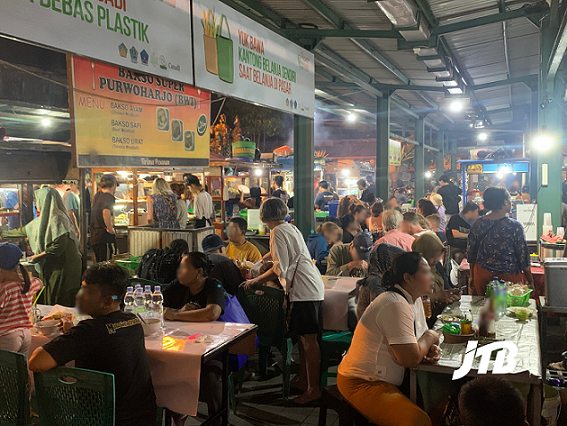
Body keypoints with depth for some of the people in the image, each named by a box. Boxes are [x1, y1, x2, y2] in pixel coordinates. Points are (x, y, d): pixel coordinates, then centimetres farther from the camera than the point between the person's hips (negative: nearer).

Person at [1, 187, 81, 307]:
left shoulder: (56, 219, -17)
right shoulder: (42, 220, 15)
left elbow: (59, 245, -24)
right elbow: (24, 230, 30)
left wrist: (39, 256, -15)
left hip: (62, 269, -10)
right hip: (50, 268, 10)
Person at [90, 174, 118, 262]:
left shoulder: (97, 195, 14)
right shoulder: (109, 196, -12)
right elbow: (106, 212, -32)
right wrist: (110, 229, -21)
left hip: (94, 237, 9)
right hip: (105, 237, -9)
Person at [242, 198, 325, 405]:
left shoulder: (278, 232, -9)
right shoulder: (291, 228, 21)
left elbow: (280, 268, -16)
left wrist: (255, 281, -8)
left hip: (303, 289, -10)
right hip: (311, 287, 10)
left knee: (308, 339, -6)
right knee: (304, 337, 15)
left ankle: (313, 389, 0)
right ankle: (303, 380, 24)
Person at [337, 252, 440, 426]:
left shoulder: (415, 299, 7)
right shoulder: (396, 305, -24)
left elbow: (417, 341, 17)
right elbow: (411, 359, -27)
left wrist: (429, 348, -5)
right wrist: (430, 337, -9)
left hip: (386, 379, 10)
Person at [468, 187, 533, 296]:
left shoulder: (478, 225, -2)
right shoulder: (515, 226, -13)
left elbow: (471, 254, 6)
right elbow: (523, 257, -8)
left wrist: (472, 276, 19)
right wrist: (530, 282, 3)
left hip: (482, 277, 4)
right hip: (509, 277, -4)